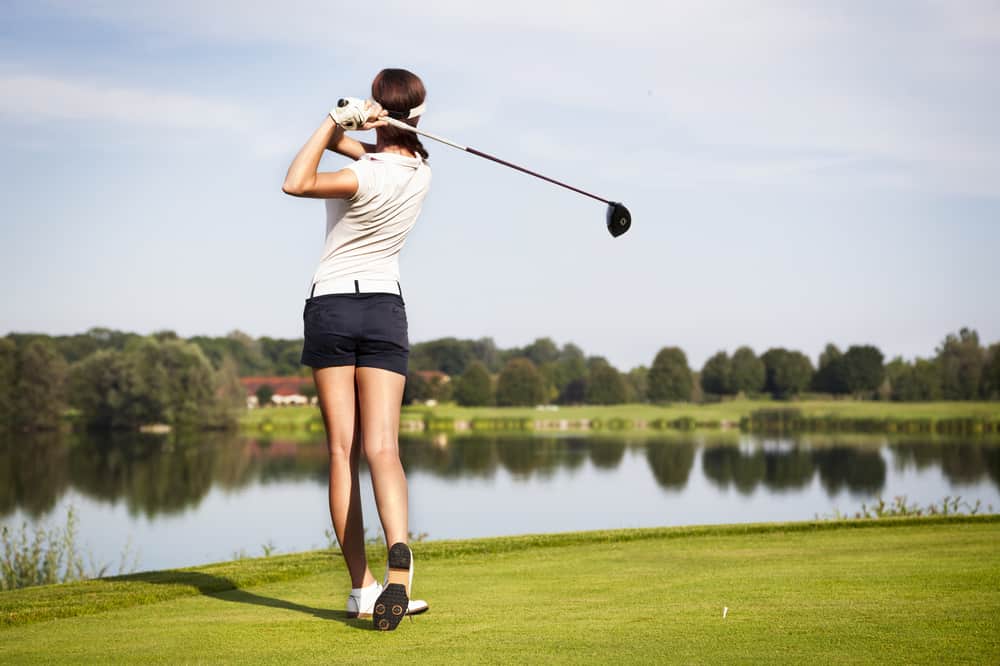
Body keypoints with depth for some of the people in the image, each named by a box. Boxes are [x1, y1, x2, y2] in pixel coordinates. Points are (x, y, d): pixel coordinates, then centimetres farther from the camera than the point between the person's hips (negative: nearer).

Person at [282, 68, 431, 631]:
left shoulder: (368, 178, -16)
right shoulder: (420, 171, 3)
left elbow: (295, 183, -13)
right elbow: (374, 155, 11)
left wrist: (338, 121, -10)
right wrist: (344, 127, -11)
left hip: (331, 306, -4)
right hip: (385, 308, 4)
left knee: (342, 450, -1)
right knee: (382, 448, -6)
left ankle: (363, 587, -3)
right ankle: (398, 557, -30)